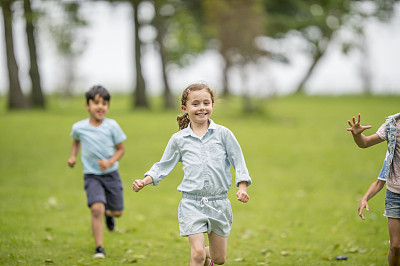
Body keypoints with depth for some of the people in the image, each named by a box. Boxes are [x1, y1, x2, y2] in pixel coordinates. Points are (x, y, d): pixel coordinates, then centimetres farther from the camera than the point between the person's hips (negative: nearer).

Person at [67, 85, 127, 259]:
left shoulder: (112, 126, -10)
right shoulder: (79, 127, -7)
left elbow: (121, 149, -1)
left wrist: (110, 162, -18)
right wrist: (73, 156, 3)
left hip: (111, 174, 1)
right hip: (92, 175, -1)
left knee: (117, 211, 9)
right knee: (96, 208, -21)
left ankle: (108, 212, 49)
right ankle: (99, 248, -12)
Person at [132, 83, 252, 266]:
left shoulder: (223, 134, 1)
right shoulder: (179, 139, 3)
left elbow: (238, 160, 5)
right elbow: (164, 166, 10)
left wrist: (242, 187, -6)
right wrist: (145, 181, -5)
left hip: (219, 202, 1)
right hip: (192, 203, -1)